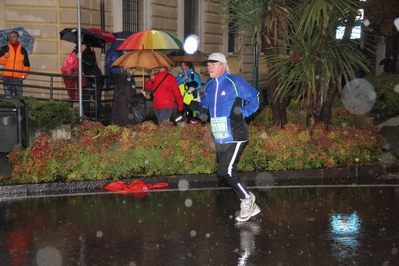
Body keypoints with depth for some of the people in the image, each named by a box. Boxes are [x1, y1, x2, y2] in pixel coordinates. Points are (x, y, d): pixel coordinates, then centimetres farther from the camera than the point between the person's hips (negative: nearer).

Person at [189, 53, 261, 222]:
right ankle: (251, 207, 25)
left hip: (235, 137, -8)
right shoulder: (208, 85, 11)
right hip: (219, 139, 8)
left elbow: (255, 98, -6)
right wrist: (199, 107, 0)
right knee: (227, 173, 11)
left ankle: (247, 198, 10)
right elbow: (206, 107, 22)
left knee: (225, 171, -15)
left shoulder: (235, 82, -10)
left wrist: (242, 112, -18)